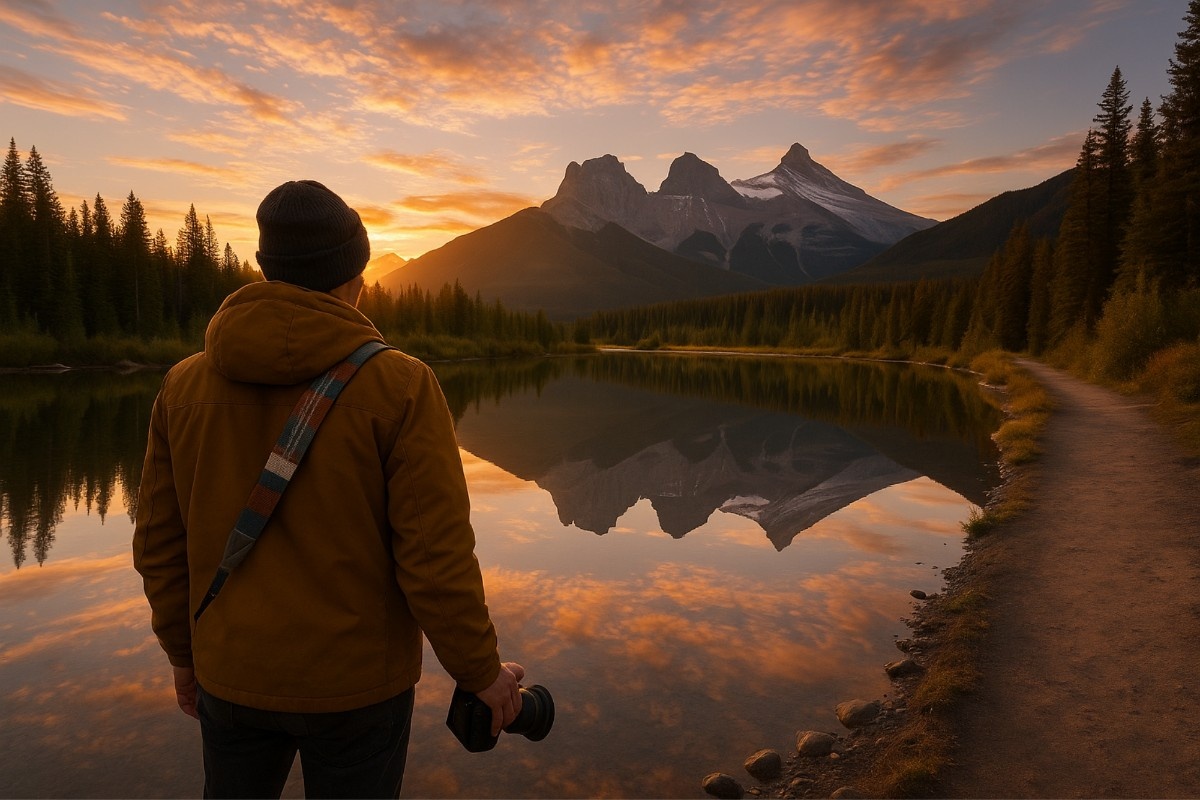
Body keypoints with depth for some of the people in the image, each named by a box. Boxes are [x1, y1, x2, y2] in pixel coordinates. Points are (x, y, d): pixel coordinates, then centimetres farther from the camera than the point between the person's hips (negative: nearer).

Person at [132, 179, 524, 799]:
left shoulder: (185, 385, -5)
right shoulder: (399, 387, -19)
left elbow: (159, 544, 2)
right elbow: (437, 557, -20)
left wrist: (183, 653, 17)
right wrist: (481, 672, -6)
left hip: (232, 676, 4)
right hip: (355, 682, -3)